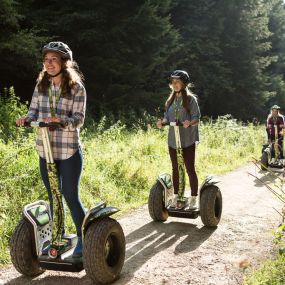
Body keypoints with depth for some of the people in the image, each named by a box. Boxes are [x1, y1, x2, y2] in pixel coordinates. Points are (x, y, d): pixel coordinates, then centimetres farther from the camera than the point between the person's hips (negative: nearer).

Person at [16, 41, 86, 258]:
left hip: (69, 151, -5)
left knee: (71, 196, -2)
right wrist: (27, 119, -15)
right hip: (45, 150, 5)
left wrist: (61, 121, -31)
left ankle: (83, 239, 15)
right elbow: (34, 111, 7)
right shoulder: (41, 85, 6)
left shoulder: (77, 87, -8)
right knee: (53, 196, 15)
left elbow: (79, 119, -12)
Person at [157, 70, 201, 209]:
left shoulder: (190, 99, -4)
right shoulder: (171, 100, 12)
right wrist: (162, 122, -9)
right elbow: (168, 117, 13)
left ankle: (193, 199, 8)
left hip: (187, 140, -5)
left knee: (190, 169, -1)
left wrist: (190, 122, -29)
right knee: (175, 170, 12)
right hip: (173, 140, 5)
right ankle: (176, 198, 23)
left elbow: (196, 117, -8)